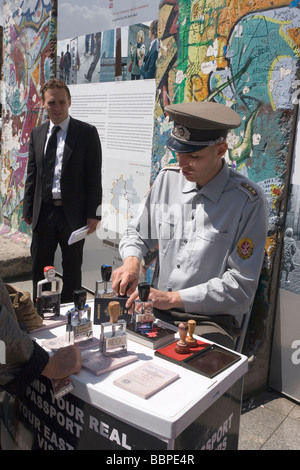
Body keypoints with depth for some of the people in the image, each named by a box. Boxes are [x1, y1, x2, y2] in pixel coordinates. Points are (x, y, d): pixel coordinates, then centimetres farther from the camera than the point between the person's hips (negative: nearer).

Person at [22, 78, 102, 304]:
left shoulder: (87, 132, -5)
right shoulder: (37, 133, 9)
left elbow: (94, 175, -8)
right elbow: (32, 175, 11)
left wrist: (93, 213, -13)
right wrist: (28, 209, 6)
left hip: (72, 213, -4)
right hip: (43, 211, 4)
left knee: (72, 269, 10)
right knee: (40, 267, 14)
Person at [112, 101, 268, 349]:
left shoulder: (248, 201, -13)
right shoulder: (167, 179, 3)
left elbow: (240, 285, -14)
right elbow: (137, 233, 16)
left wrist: (173, 298, -18)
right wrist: (131, 261, -7)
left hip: (211, 319, -4)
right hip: (157, 309, 5)